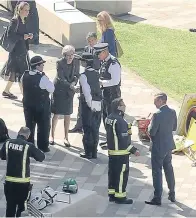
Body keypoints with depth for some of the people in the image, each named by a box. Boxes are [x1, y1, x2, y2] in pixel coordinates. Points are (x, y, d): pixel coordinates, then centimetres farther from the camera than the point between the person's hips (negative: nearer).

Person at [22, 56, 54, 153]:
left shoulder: (25, 76, -5)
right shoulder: (42, 78, -24)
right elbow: (51, 89, -15)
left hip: (28, 105, 5)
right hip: (42, 106, -5)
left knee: (29, 125, 18)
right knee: (43, 126, 10)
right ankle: (43, 147, 15)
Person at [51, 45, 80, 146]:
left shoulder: (76, 62, -5)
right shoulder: (60, 63, -17)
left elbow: (76, 75, 4)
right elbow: (61, 78, -21)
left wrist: (74, 82, -17)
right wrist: (71, 86, -32)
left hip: (69, 91, 3)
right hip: (59, 89, -3)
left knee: (67, 115, 7)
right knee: (56, 114, 2)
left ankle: (66, 137, 17)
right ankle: (52, 136, 16)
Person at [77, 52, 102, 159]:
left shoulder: (83, 76, -14)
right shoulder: (96, 74, 6)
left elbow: (86, 91, -20)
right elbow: (99, 87, 7)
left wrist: (90, 105, -17)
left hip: (88, 104, -6)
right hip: (98, 104, 6)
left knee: (87, 129, 3)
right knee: (95, 129, 13)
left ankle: (88, 152, 8)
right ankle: (94, 152, 19)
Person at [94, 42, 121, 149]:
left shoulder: (113, 63, -20)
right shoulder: (104, 62, 8)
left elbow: (115, 81, -25)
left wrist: (102, 83, -21)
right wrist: (100, 82, 0)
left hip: (113, 93, -10)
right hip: (105, 92, 10)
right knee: (105, 116, 17)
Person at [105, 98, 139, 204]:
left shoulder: (108, 118, 6)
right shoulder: (120, 121, -23)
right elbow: (124, 139, -23)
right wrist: (134, 150, -15)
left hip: (111, 150, 9)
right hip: (121, 152, -9)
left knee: (112, 172, 16)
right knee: (122, 173, 0)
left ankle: (112, 193, 25)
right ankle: (120, 196, 5)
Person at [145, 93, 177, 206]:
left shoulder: (157, 115, -24)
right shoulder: (172, 112, -1)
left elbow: (152, 132, -20)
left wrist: (150, 125, -1)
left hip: (158, 147, -7)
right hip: (169, 145, 7)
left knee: (157, 171, 0)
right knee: (169, 169, 20)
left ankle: (157, 198, 3)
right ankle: (172, 195, 28)